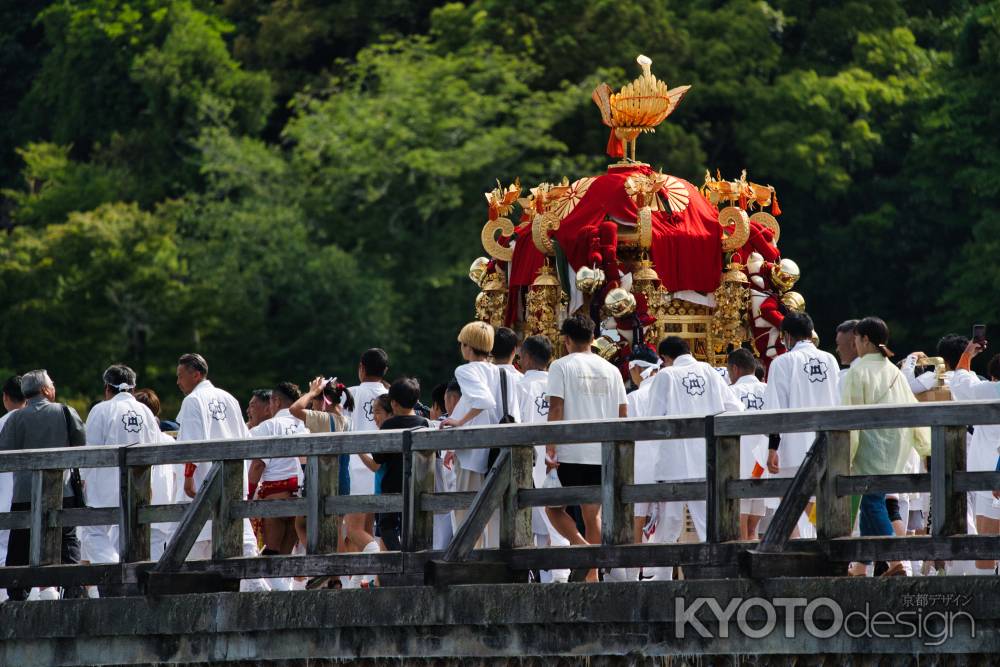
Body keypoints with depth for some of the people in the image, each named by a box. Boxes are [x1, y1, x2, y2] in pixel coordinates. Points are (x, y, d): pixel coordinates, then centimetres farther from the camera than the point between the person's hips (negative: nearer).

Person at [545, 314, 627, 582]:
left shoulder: (562, 366, -3)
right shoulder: (611, 370, 11)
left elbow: (556, 409, -10)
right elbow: (622, 414, 11)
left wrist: (550, 447, -9)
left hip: (571, 452, -4)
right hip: (603, 452, 4)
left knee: (554, 506, 7)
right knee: (592, 512, 9)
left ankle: (581, 547, -17)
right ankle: (592, 574, 4)